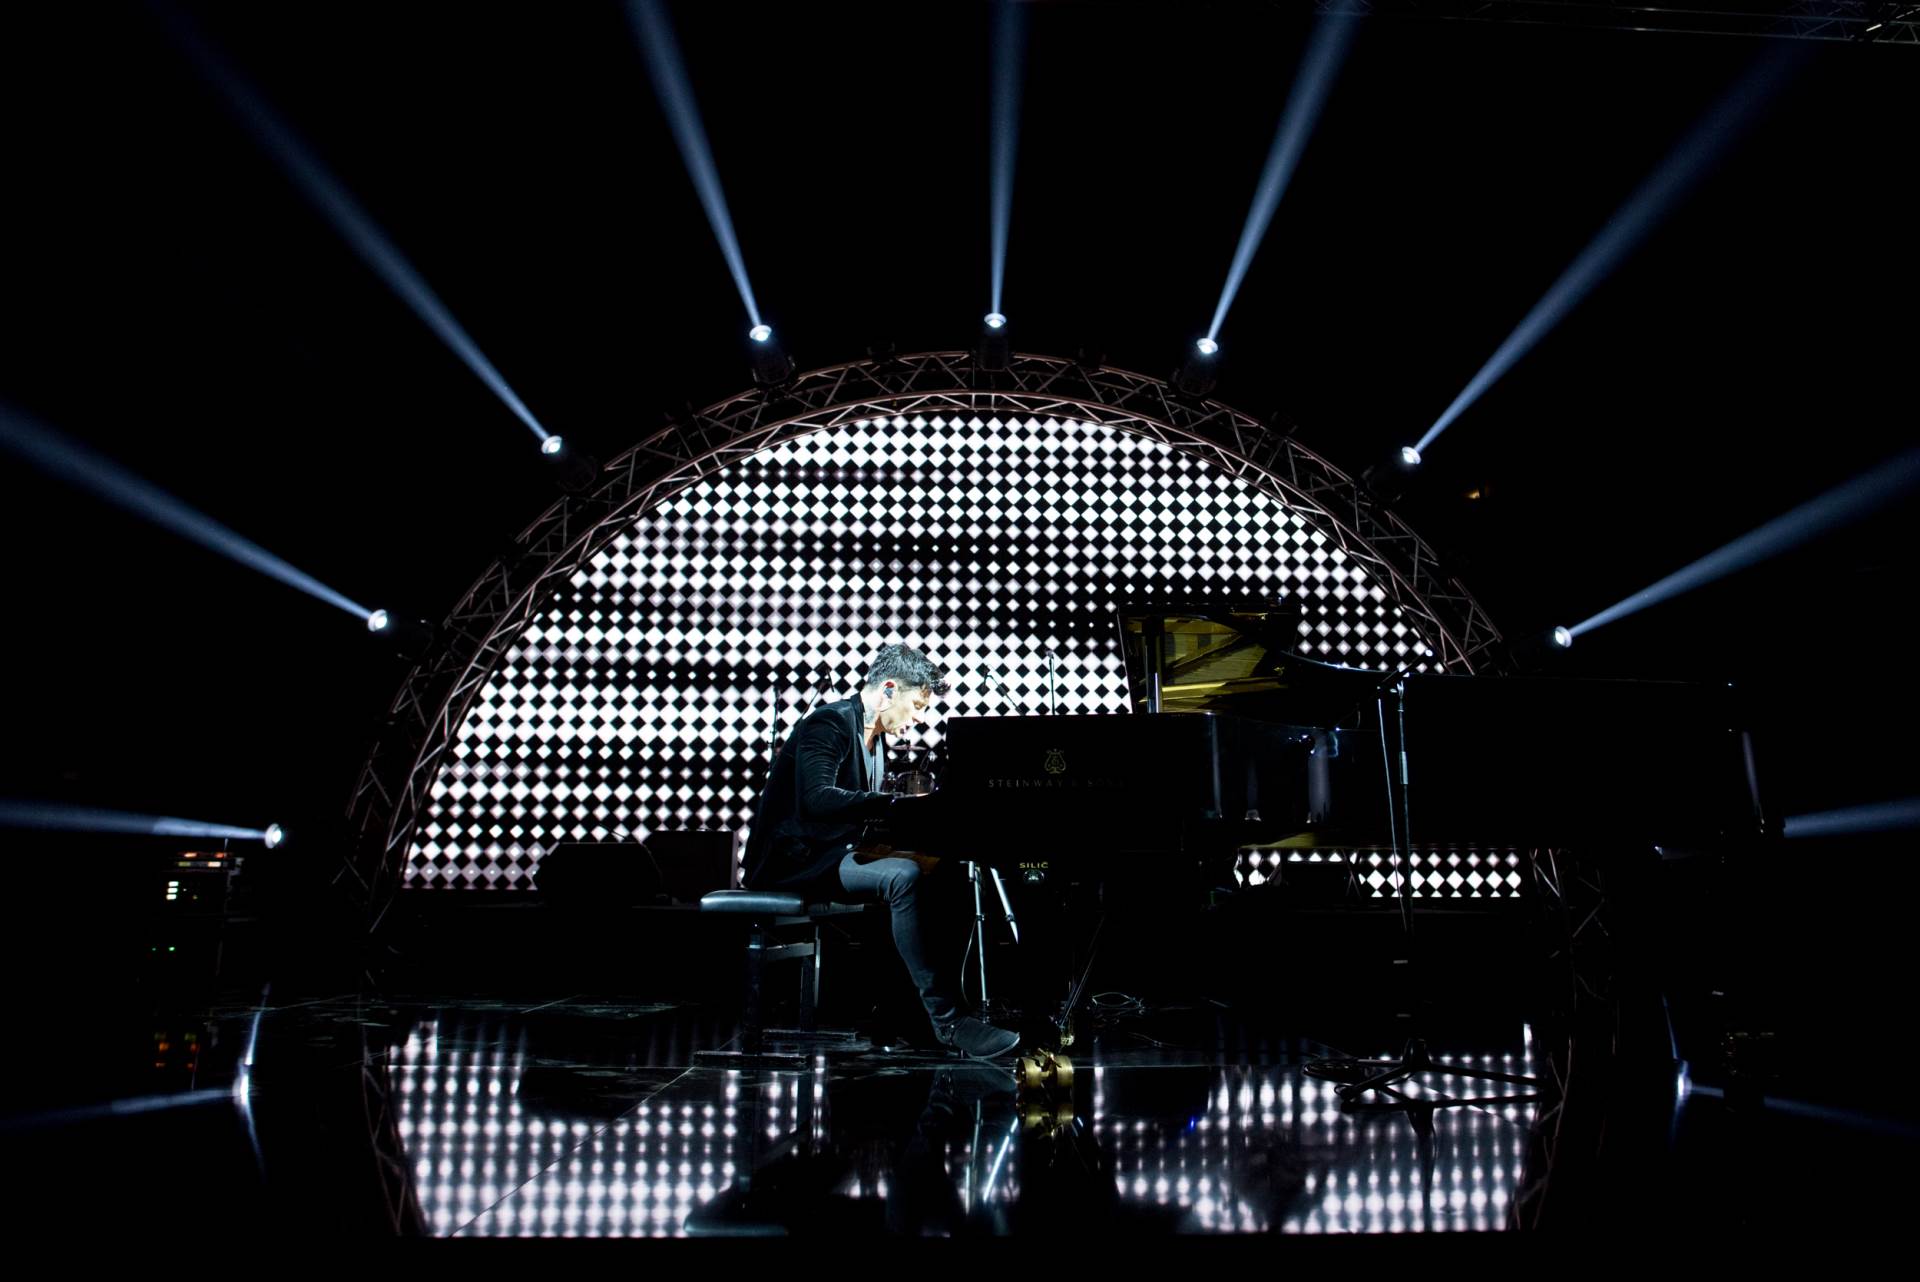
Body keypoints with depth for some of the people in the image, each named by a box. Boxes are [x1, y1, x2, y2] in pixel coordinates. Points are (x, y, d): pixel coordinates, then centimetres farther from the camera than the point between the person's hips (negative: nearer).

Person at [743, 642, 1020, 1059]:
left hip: (835, 853, 9)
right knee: (904, 876, -30)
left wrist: (922, 808, 0)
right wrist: (902, 804, -33)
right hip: (796, 859, -9)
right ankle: (947, 1020, -25)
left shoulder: (873, 738, 16)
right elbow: (817, 798, -30)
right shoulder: (829, 723, -14)